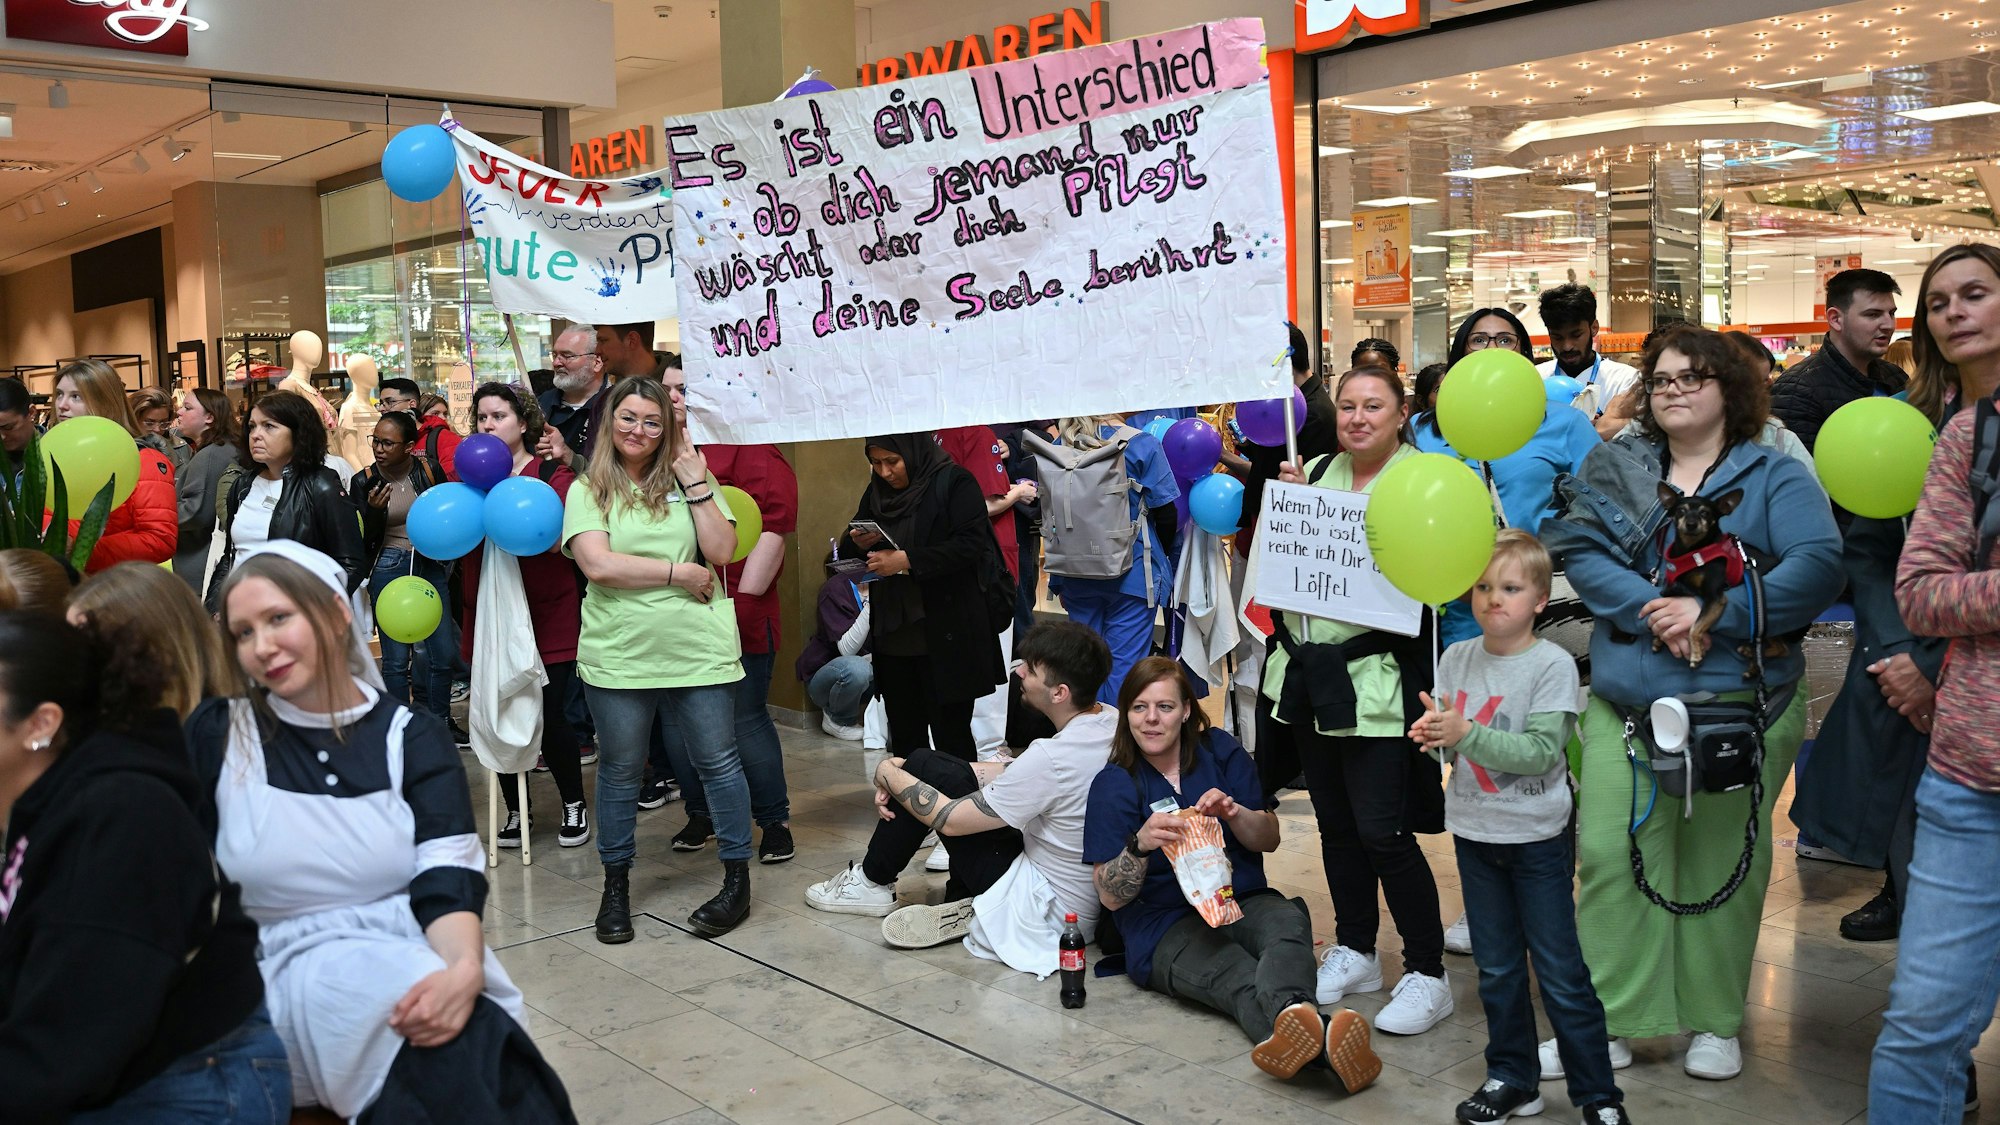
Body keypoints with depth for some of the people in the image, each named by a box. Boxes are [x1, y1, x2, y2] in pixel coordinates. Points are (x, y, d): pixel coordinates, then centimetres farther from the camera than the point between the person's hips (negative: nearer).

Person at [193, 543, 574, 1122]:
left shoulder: (413, 737, 5)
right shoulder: (216, 734, 7)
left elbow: (448, 884, -5)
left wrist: (465, 968, -25)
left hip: (416, 954, 1)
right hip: (293, 968, 0)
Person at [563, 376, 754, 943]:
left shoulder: (689, 480, 8)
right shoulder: (588, 491, 3)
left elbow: (721, 550, -4)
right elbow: (598, 564, -12)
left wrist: (695, 483, -7)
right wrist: (679, 572, -10)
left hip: (699, 650, 1)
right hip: (619, 655, 0)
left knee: (718, 762, 5)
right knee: (619, 771, 10)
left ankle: (737, 880, 18)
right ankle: (615, 885, 27)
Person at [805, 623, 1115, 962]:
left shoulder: (1052, 758, -29)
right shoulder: (1108, 721, -4)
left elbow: (950, 820, -18)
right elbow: (1015, 773, 7)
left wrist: (890, 776, 1)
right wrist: (902, 780, 4)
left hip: (1049, 911, -8)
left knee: (922, 767, -4)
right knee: (924, 766, 10)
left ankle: (872, 884, 18)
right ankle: (967, 908, 10)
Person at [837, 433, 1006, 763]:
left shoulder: (953, 482, -6)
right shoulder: (876, 493, 12)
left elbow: (972, 544, -17)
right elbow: (845, 552, 18)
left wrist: (907, 560, -23)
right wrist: (858, 543, -6)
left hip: (945, 635, -6)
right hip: (891, 634, 6)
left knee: (950, 735, 1)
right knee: (904, 736, 12)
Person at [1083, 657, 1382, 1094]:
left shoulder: (1221, 751, 9)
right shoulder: (1112, 785, 2)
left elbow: (1269, 841, 7)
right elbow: (1110, 897, -3)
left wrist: (1232, 812, -15)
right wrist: (1141, 844, -24)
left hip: (1242, 900, 3)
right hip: (1165, 926, -3)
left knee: (1289, 920, -35)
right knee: (1241, 980, -36)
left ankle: (1290, 1020, -68)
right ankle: (1318, 1038, -69)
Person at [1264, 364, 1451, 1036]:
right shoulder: (1314, 472, 12)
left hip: (1377, 682, -6)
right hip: (1306, 673, 6)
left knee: (1382, 831, -6)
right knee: (1335, 824, 15)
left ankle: (1427, 974, 9)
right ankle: (1354, 954, 31)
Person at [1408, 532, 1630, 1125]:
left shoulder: (1553, 665, -13)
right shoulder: (1457, 658, 0)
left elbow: (1540, 751, -21)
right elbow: (1449, 741, 7)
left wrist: (1466, 733, -30)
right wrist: (1432, 734, -16)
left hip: (1537, 837, -4)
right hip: (1474, 832, 4)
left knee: (1561, 974, 3)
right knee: (1496, 968, 14)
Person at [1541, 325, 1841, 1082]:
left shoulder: (1775, 476, 5)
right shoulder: (1614, 468, 11)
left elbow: (1817, 566, -10)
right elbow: (1580, 552, -3)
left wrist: (1713, 615, -20)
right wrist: (1650, 611, -18)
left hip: (1738, 700, -1)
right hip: (1626, 699, 2)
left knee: (1722, 861, 7)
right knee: (1610, 852, -3)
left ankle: (1715, 1022, 23)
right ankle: (1608, 1026, 7)